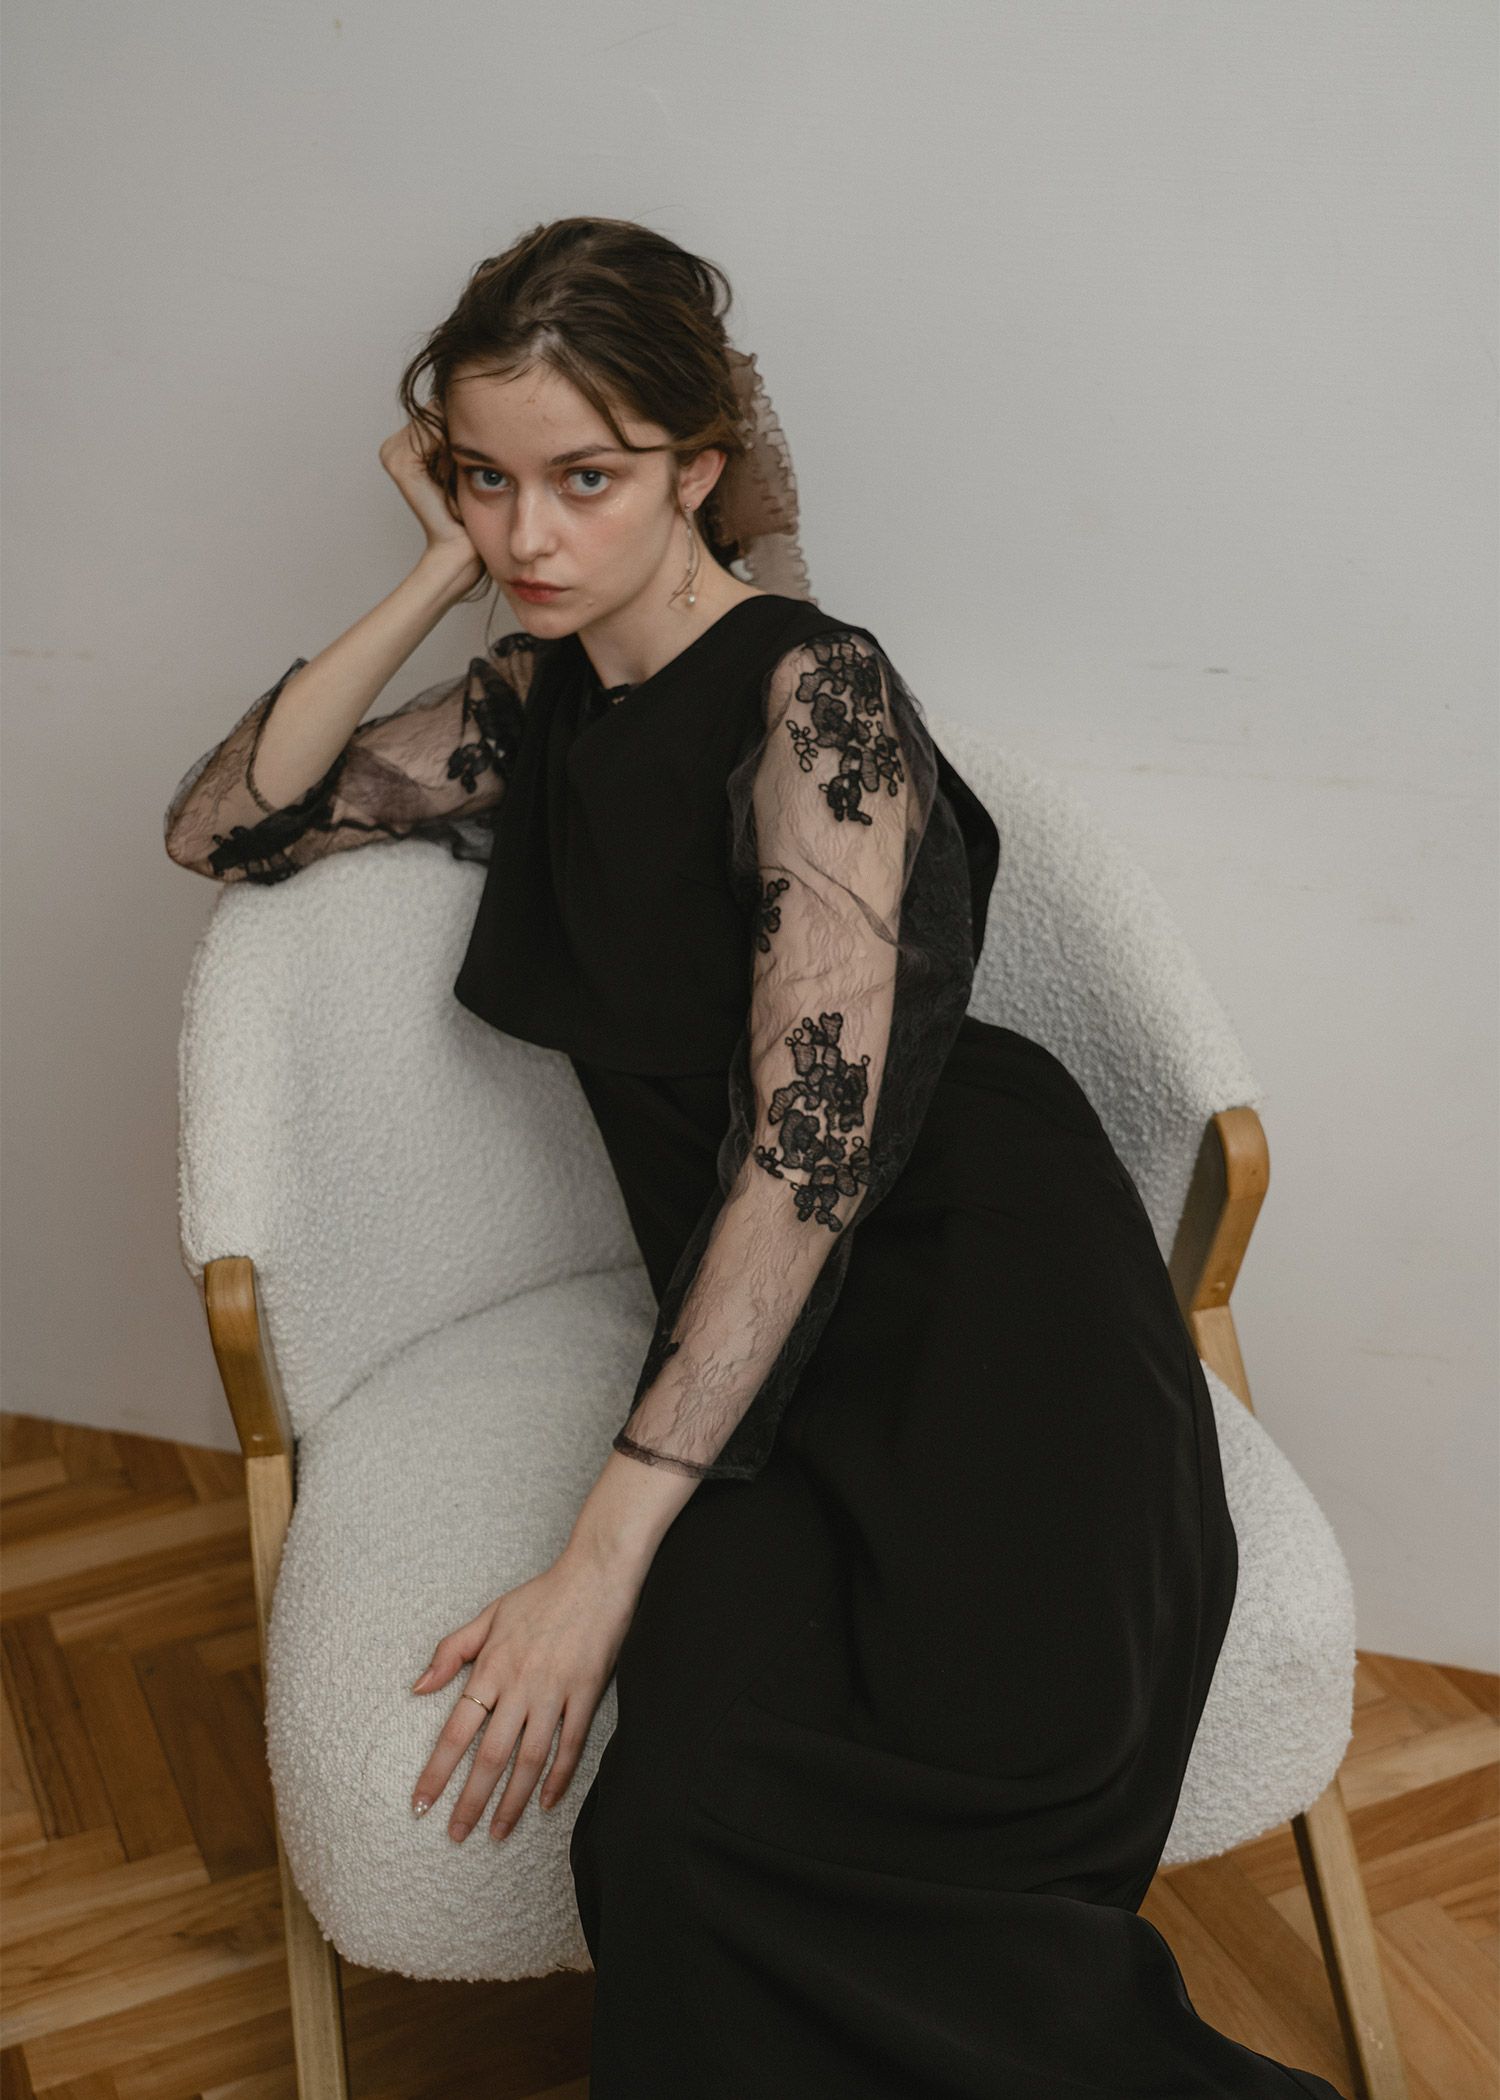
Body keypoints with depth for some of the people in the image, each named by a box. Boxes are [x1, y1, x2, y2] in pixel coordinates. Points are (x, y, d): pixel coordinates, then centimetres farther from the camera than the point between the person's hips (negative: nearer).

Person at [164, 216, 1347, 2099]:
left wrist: (600, 1558, -20)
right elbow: (220, 828, 16)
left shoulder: (815, 696, -9)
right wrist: (435, 580, 6)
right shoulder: (535, 703, 15)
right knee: (688, 1815, -27)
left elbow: (812, 1150, -16)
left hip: (978, 1283, -5)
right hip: (759, 1322, 5)